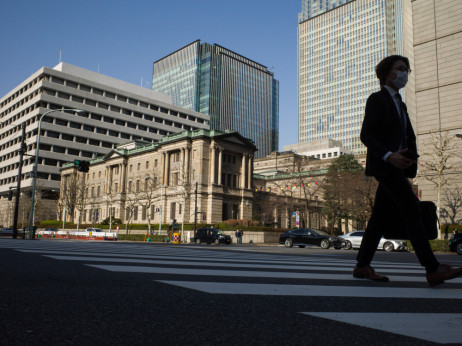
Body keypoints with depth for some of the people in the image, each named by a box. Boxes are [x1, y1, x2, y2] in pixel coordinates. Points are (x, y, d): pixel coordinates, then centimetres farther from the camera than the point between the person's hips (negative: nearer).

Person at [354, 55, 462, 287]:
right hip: (383, 164, -8)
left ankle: (362, 266, 11)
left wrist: (411, 157, 5)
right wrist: (388, 155, -25)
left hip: (396, 164, 8)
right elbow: (366, 135, -11)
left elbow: (409, 137, 23)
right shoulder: (377, 99, -2)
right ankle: (433, 270, -14)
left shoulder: (400, 104, 25)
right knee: (411, 209, -14)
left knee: (381, 215, 5)